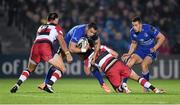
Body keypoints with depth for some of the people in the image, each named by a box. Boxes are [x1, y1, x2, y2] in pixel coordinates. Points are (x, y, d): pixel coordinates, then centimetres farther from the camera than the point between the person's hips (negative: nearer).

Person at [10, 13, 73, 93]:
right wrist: (67, 54, 2)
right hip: (46, 47, -5)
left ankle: (17, 85, 9)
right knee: (62, 68, 6)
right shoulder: (57, 28, 19)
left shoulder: (41, 27, 33)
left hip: (35, 46, 5)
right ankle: (48, 85, -12)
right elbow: (61, 41, 7)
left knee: (30, 69, 27)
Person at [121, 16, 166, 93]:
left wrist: (155, 48, -25)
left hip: (150, 52, -4)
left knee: (144, 64, -30)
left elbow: (162, 37, -16)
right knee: (129, 63, -21)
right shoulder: (132, 31, -6)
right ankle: (124, 84, -13)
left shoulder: (148, 28, -23)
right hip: (140, 50, 4)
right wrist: (129, 54, -2)